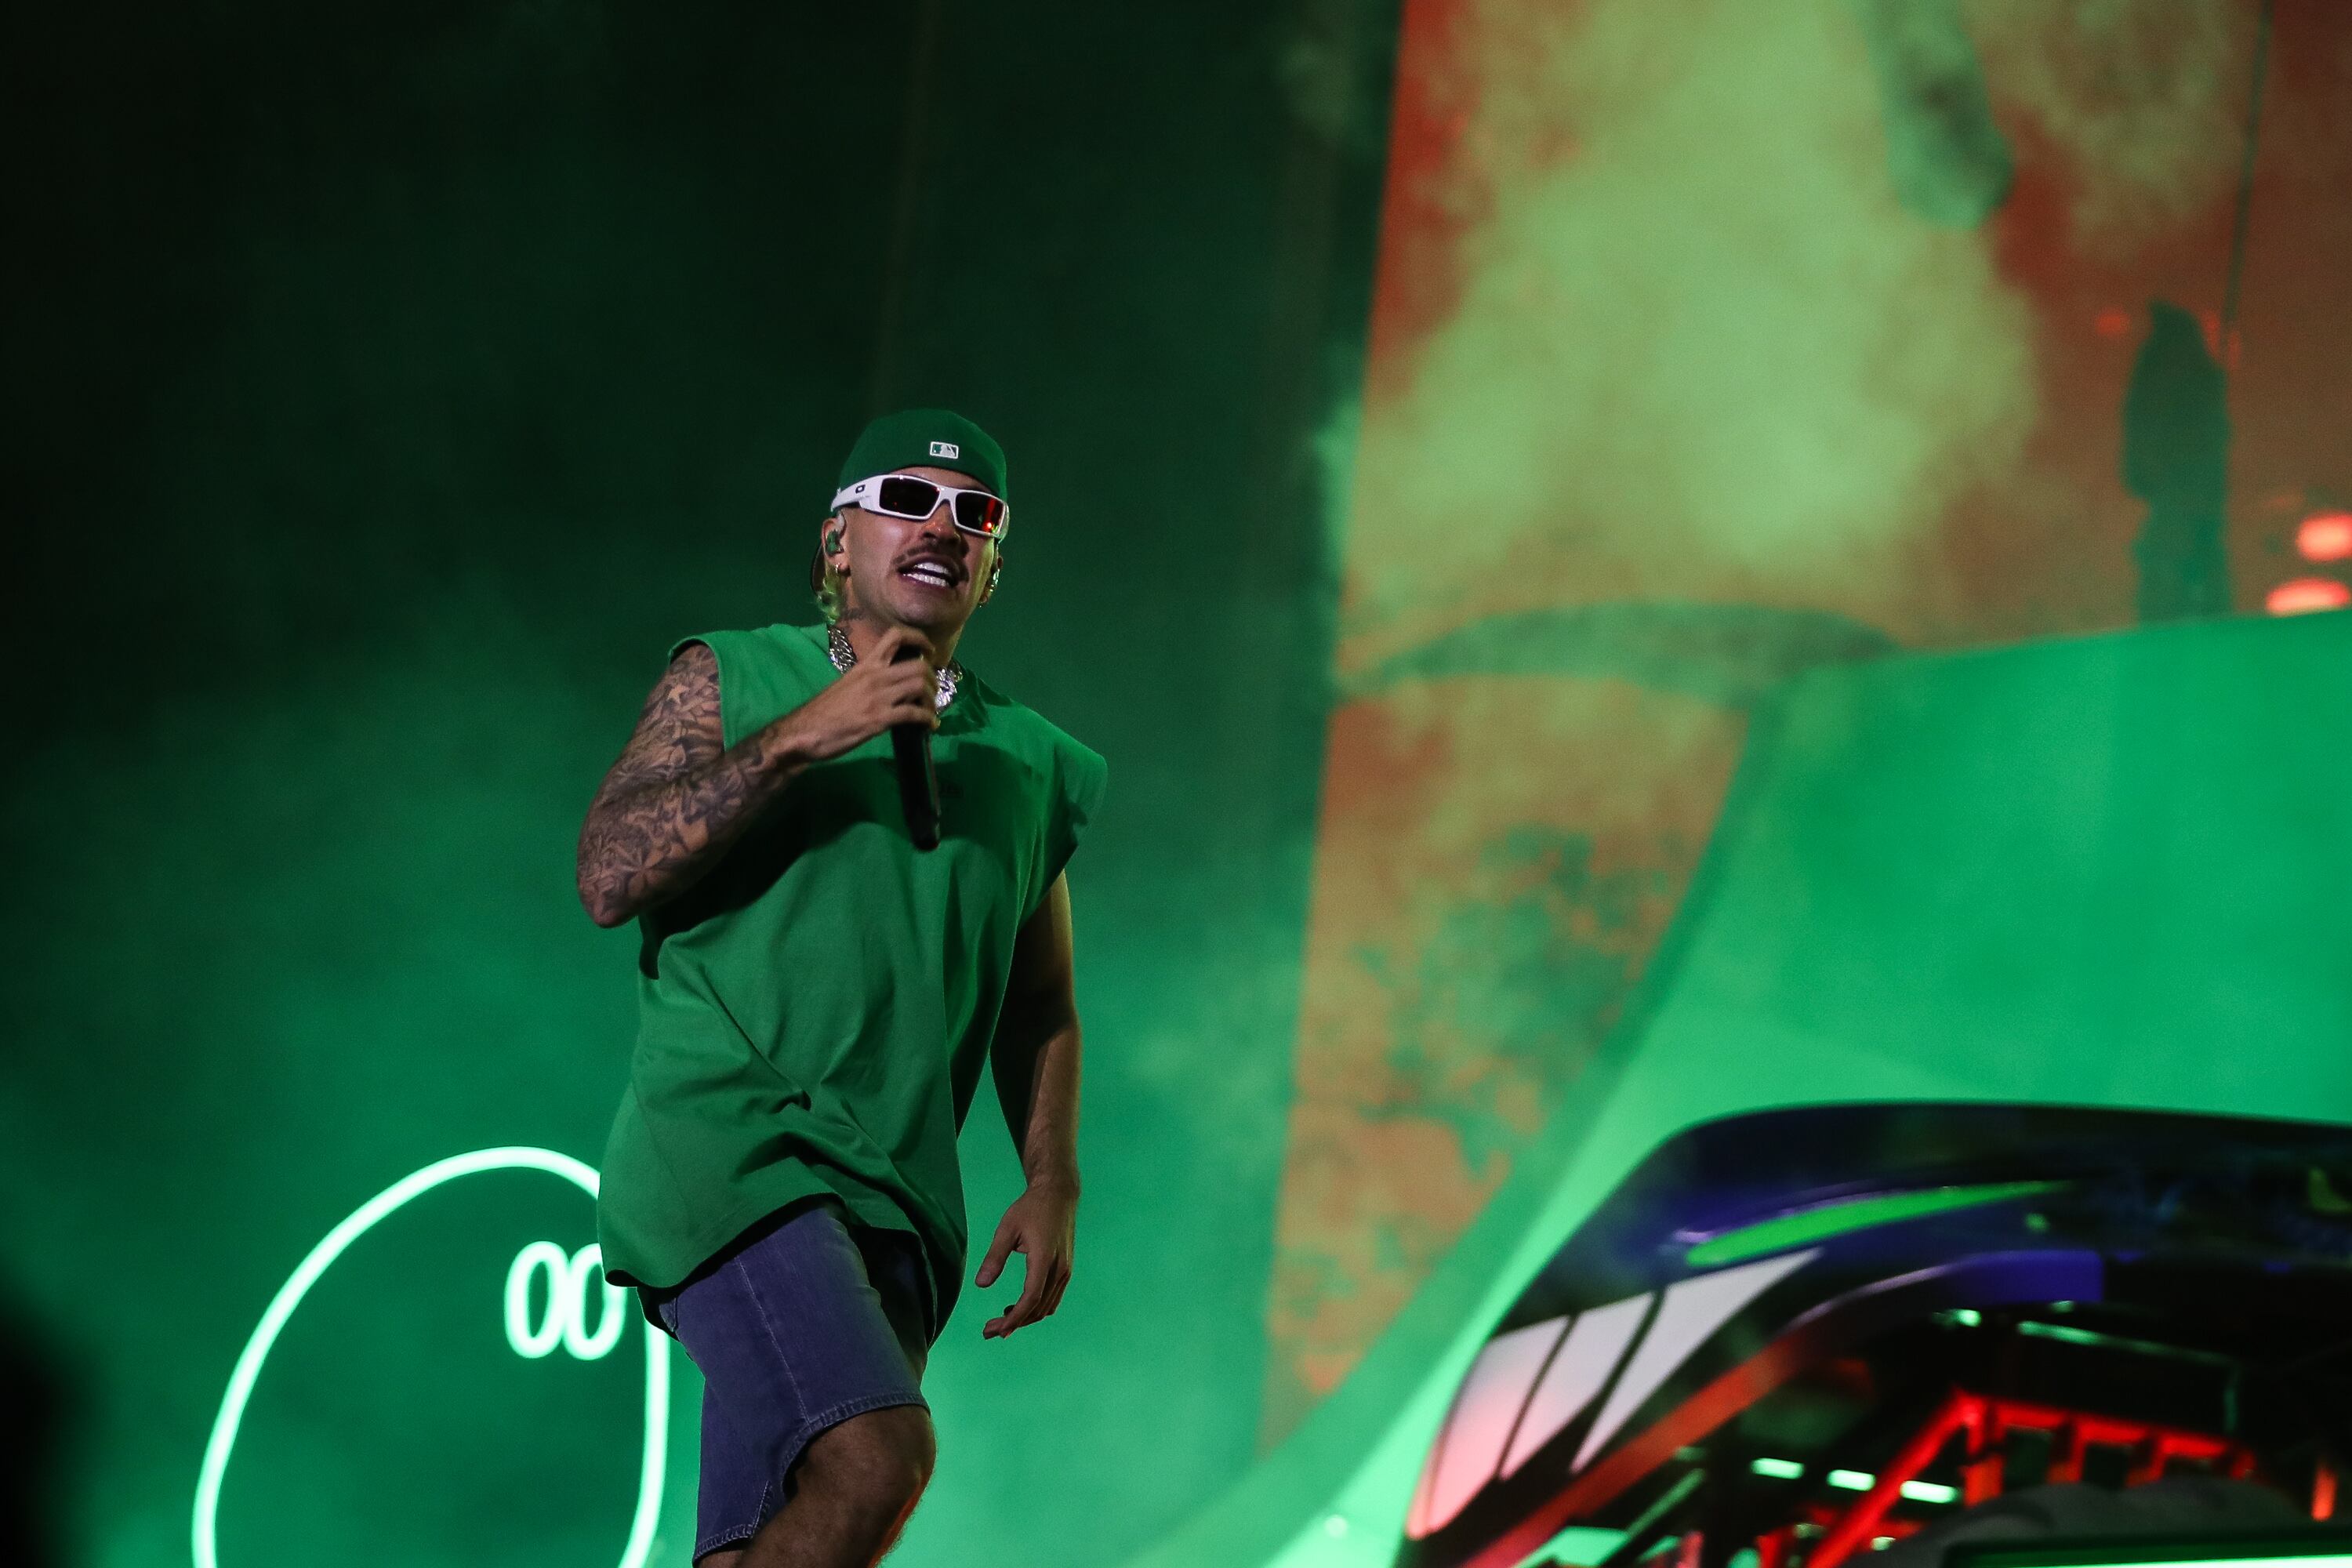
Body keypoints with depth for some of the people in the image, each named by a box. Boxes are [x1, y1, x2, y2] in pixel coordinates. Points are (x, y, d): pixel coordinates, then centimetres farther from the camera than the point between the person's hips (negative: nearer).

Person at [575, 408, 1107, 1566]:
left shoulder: (1026, 765, 16)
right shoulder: (727, 680, 5)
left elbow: (1038, 1005, 22)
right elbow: (609, 878, -7)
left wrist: (1052, 1184, 7)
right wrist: (796, 739, -14)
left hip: (893, 1206, 5)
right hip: (725, 1147, -5)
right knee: (874, 1455, -25)